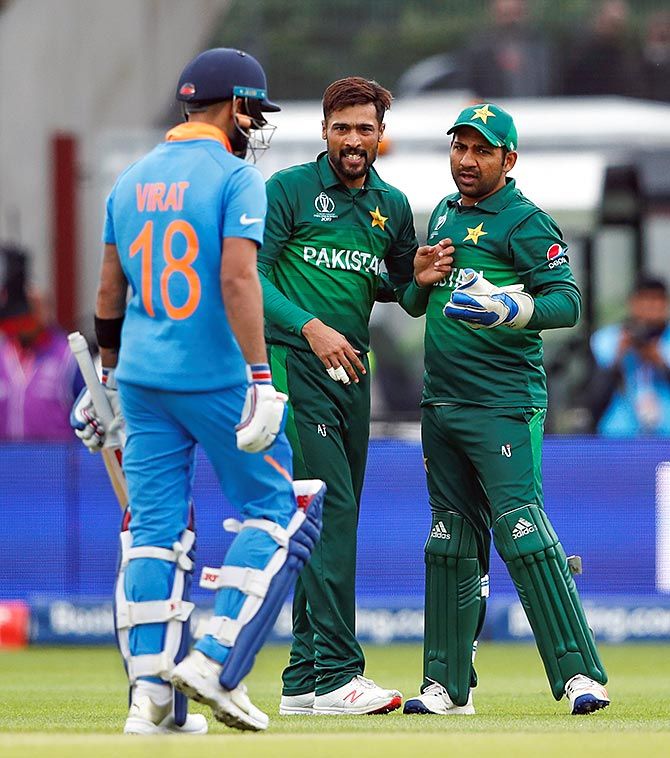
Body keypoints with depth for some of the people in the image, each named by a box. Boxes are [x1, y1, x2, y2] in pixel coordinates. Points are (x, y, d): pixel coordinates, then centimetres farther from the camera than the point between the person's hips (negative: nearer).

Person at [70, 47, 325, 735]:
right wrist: (260, 378, -23)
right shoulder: (234, 177, -8)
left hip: (141, 379, 6)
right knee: (276, 510, 7)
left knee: (154, 529, 7)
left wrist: (108, 377, 25)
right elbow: (237, 279, -19)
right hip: (215, 378, -6)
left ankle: (151, 696, 3)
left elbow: (109, 292, 15)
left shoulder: (131, 181, 12)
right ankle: (215, 661, -4)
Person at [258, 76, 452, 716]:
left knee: (336, 522, 7)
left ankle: (303, 680, 13)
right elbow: (252, 274, -9)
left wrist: (421, 280, -3)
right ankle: (336, 675, -19)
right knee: (330, 511, -15)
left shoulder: (392, 207, 16)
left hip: (351, 373, 7)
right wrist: (311, 326, -22)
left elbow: (407, 299, 21)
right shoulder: (290, 189, -2)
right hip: (293, 366, -7)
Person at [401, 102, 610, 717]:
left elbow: (567, 301, -17)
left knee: (522, 533, -17)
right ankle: (448, 685, 15)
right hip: (441, 406, 8)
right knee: (451, 544, 10)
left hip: (505, 406, -8)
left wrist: (509, 309, -33)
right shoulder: (444, 213, 17)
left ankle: (580, 673, -18)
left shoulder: (525, 221, -7)